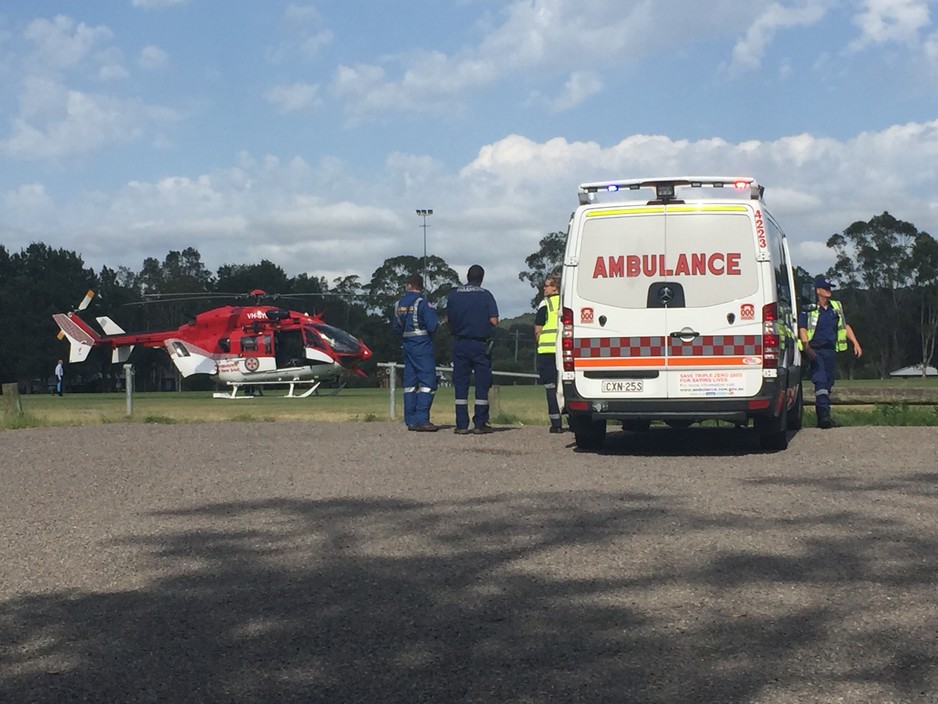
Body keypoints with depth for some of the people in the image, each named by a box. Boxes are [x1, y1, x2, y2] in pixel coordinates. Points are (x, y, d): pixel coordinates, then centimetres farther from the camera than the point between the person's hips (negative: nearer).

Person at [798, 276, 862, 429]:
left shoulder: (836, 307, 14)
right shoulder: (809, 309, -4)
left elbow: (846, 326, 18)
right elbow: (802, 329, -9)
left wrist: (855, 343, 8)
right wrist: (807, 348, -23)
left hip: (830, 350, 6)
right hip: (815, 350, -6)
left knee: (828, 383, 7)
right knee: (820, 381, -19)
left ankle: (822, 418, 13)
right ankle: (824, 414, -28)